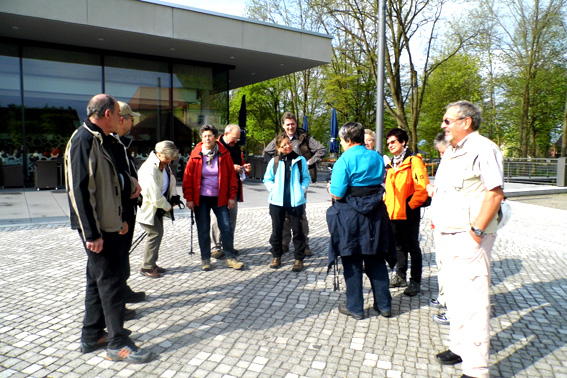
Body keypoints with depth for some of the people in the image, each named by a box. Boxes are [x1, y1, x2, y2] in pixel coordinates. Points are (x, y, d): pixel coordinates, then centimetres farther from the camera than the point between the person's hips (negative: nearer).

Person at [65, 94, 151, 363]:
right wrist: (91, 233, -23)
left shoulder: (99, 140, 15)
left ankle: (92, 336, 29)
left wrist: (118, 220, 21)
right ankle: (118, 343, 9)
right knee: (111, 282, -3)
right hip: (97, 229, -10)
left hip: (107, 226, 10)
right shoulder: (83, 140, -16)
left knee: (98, 280, 16)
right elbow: (80, 189, -22)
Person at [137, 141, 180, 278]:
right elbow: (156, 197, -27)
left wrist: (173, 197, 0)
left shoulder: (164, 166, 1)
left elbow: (171, 180, 16)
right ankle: (147, 267, 7)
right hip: (148, 208, -9)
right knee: (155, 234, -6)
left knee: (158, 233, 13)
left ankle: (152, 263, 27)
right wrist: (168, 206, -12)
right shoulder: (149, 170, -28)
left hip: (158, 206, 9)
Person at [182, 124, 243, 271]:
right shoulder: (195, 155, -2)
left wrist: (232, 196, -3)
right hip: (201, 198, 0)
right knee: (203, 230, 6)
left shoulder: (224, 154, -1)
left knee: (226, 227, 0)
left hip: (220, 198, 0)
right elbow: (188, 177, -2)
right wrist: (189, 198, -6)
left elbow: (231, 175, 0)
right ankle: (205, 259, 20)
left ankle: (230, 258, 14)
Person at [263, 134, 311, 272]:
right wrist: (273, 189, -6)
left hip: (295, 201, -1)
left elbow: (306, 178, 9)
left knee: (297, 230, 5)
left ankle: (299, 259, 17)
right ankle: (276, 257, 26)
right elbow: (267, 179, 9)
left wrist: (302, 189, -6)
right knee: (276, 230, 11)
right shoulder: (274, 161, 1)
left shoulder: (300, 160, 1)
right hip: (277, 201, 1)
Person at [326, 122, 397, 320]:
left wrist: (330, 188, 2)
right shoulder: (377, 157, 6)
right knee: (376, 260, 16)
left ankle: (355, 307, 18)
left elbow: (337, 194, -18)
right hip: (375, 214, 6)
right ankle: (384, 305, 26)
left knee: (352, 263, 7)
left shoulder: (345, 160, -14)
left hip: (350, 216, -6)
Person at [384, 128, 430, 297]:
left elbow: (422, 188, -16)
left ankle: (415, 281, 12)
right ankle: (400, 277, 29)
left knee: (412, 246, 2)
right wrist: (387, 204, 9)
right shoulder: (392, 163, 15)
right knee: (399, 245, 16)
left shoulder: (414, 161, -9)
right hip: (394, 212, 7)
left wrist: (410, 206, -16)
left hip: (409, 213, -7)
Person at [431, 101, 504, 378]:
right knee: (454, 295, 18)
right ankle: (459, 347, 33)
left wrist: (476, 231, -21)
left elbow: (495, 193, -18)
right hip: (447, 236, 9)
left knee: (472, 302, -5)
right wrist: (438, 224, 15)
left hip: (469, 238, -9)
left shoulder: (483, 149, -11)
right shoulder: (451, 153, 17)